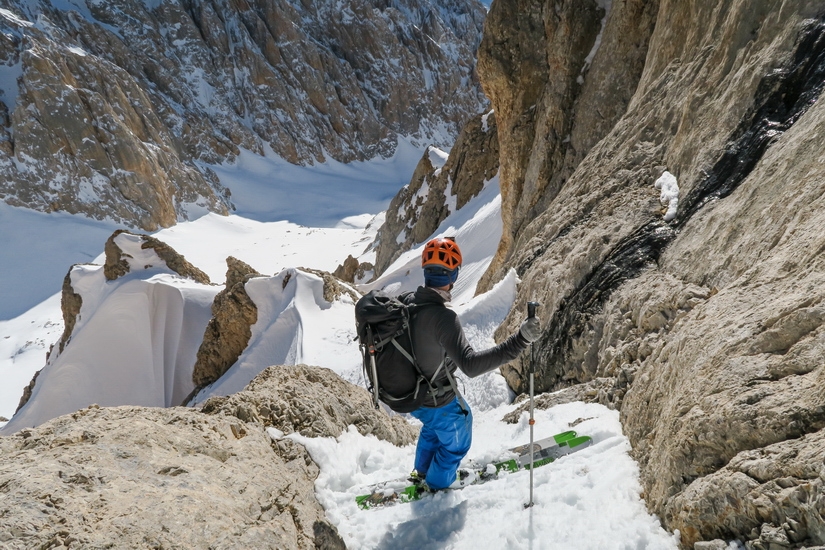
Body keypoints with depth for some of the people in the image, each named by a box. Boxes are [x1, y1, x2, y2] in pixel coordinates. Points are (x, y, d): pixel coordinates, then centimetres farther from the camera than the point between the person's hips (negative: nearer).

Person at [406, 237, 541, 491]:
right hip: (439, 403, -7)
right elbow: (471, 365, -45)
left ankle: (422, 472, 59)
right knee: (455, 442, 26)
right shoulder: (442, 317, -37)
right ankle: (435, 486, 51)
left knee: (434, 424, 38)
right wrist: (519, 340, -50)